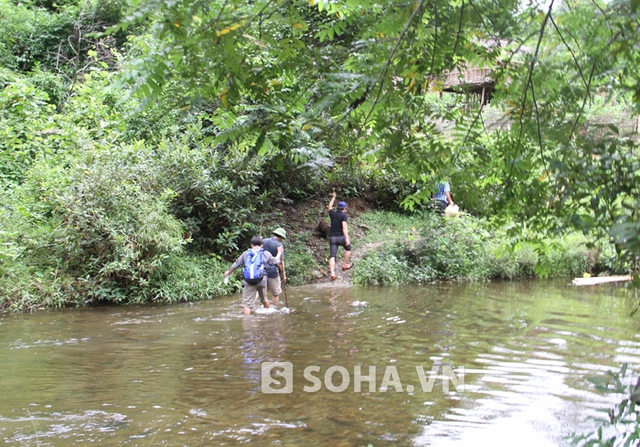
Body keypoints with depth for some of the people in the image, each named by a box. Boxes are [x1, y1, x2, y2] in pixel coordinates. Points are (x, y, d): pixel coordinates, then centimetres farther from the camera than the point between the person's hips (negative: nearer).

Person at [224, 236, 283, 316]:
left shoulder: (246, 253, 10)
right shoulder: (266, 254, 9)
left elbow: (235, 265, 17)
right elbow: (276, 261, 22)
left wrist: (229, 272, 35)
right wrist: (279, 253, 41)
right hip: (262, 281, 2)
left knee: (247, 304, -7)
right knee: (264, 299, 27)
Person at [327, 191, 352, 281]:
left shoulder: (332, 214, 9)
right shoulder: (343, 215, -6)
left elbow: (329, 207, 32)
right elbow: (344, 227, -19)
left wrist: (333, 197, 43)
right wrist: (347, 238, -25)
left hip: (332, 237, 4)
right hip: (341, 237, -4)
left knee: (332, 256, -2)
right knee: (348, 248, 25)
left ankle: (332, 274, -12)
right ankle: (345, 265, 27)